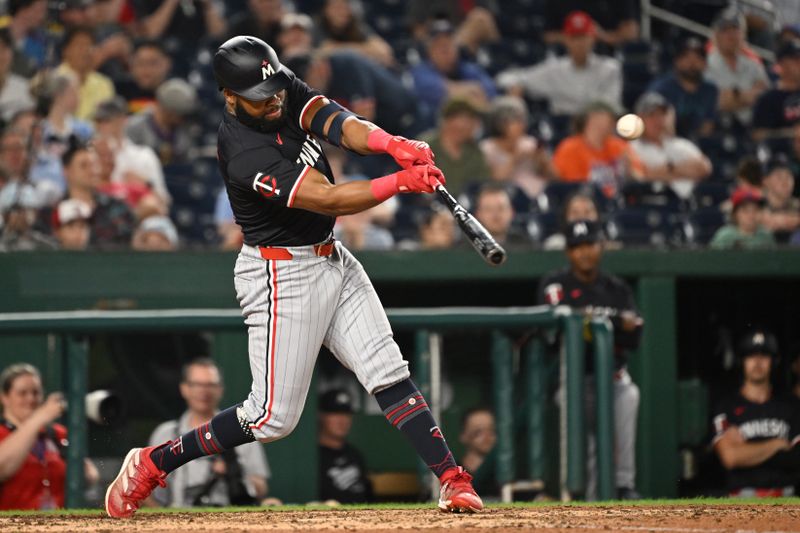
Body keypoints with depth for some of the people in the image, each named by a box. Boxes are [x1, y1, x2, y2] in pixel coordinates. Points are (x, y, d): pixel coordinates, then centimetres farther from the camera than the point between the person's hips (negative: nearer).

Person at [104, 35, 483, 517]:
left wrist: (395, 145, -35)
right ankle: (152, 463, 10)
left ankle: (455, 482, -1)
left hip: (332, 260, 8)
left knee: (389, 375, 0)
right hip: (282, 275, -8)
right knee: (273, 418, -3)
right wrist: (401, 183, -34)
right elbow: (328, 199, -29)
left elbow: (338, 124, -16)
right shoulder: (244, 152, -27)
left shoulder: (287, 89, -4)